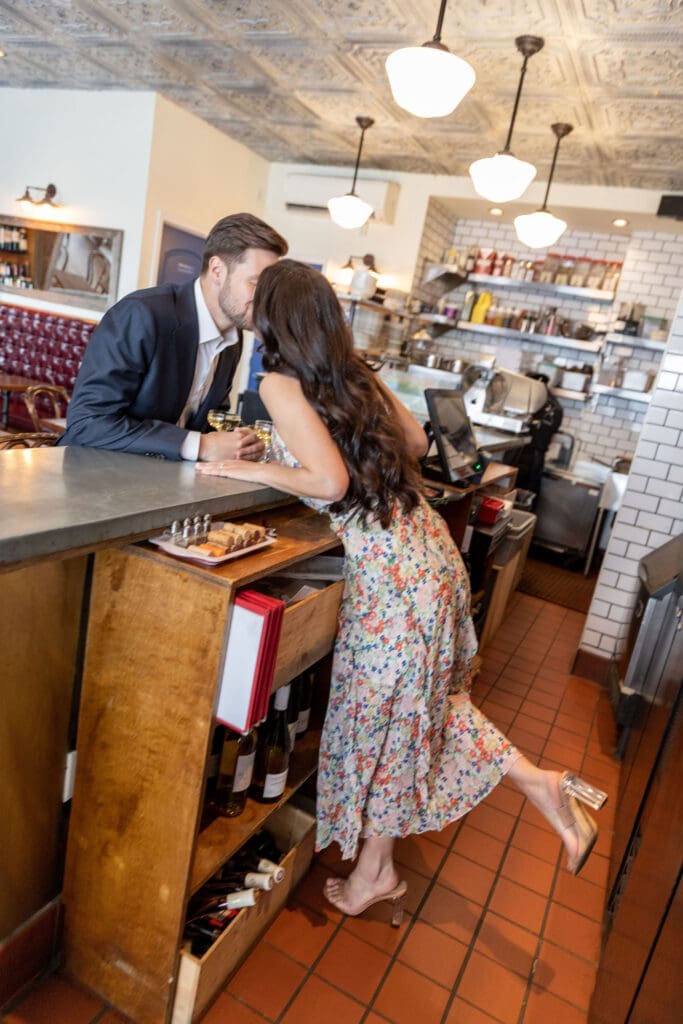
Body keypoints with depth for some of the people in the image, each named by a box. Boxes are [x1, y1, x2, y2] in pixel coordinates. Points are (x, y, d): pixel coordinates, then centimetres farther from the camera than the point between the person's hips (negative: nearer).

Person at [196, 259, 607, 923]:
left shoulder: (280, 384, -10)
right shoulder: (356, 373, 10)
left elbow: (330, 481, -20)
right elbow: (416, 442, 16)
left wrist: (254, 469, -7)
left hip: (387, 568, -7)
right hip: (426, 544, 7)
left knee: (376, 716, 12)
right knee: (429, 697, 26)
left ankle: (374, 872, 34)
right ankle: (538, 783, 25)